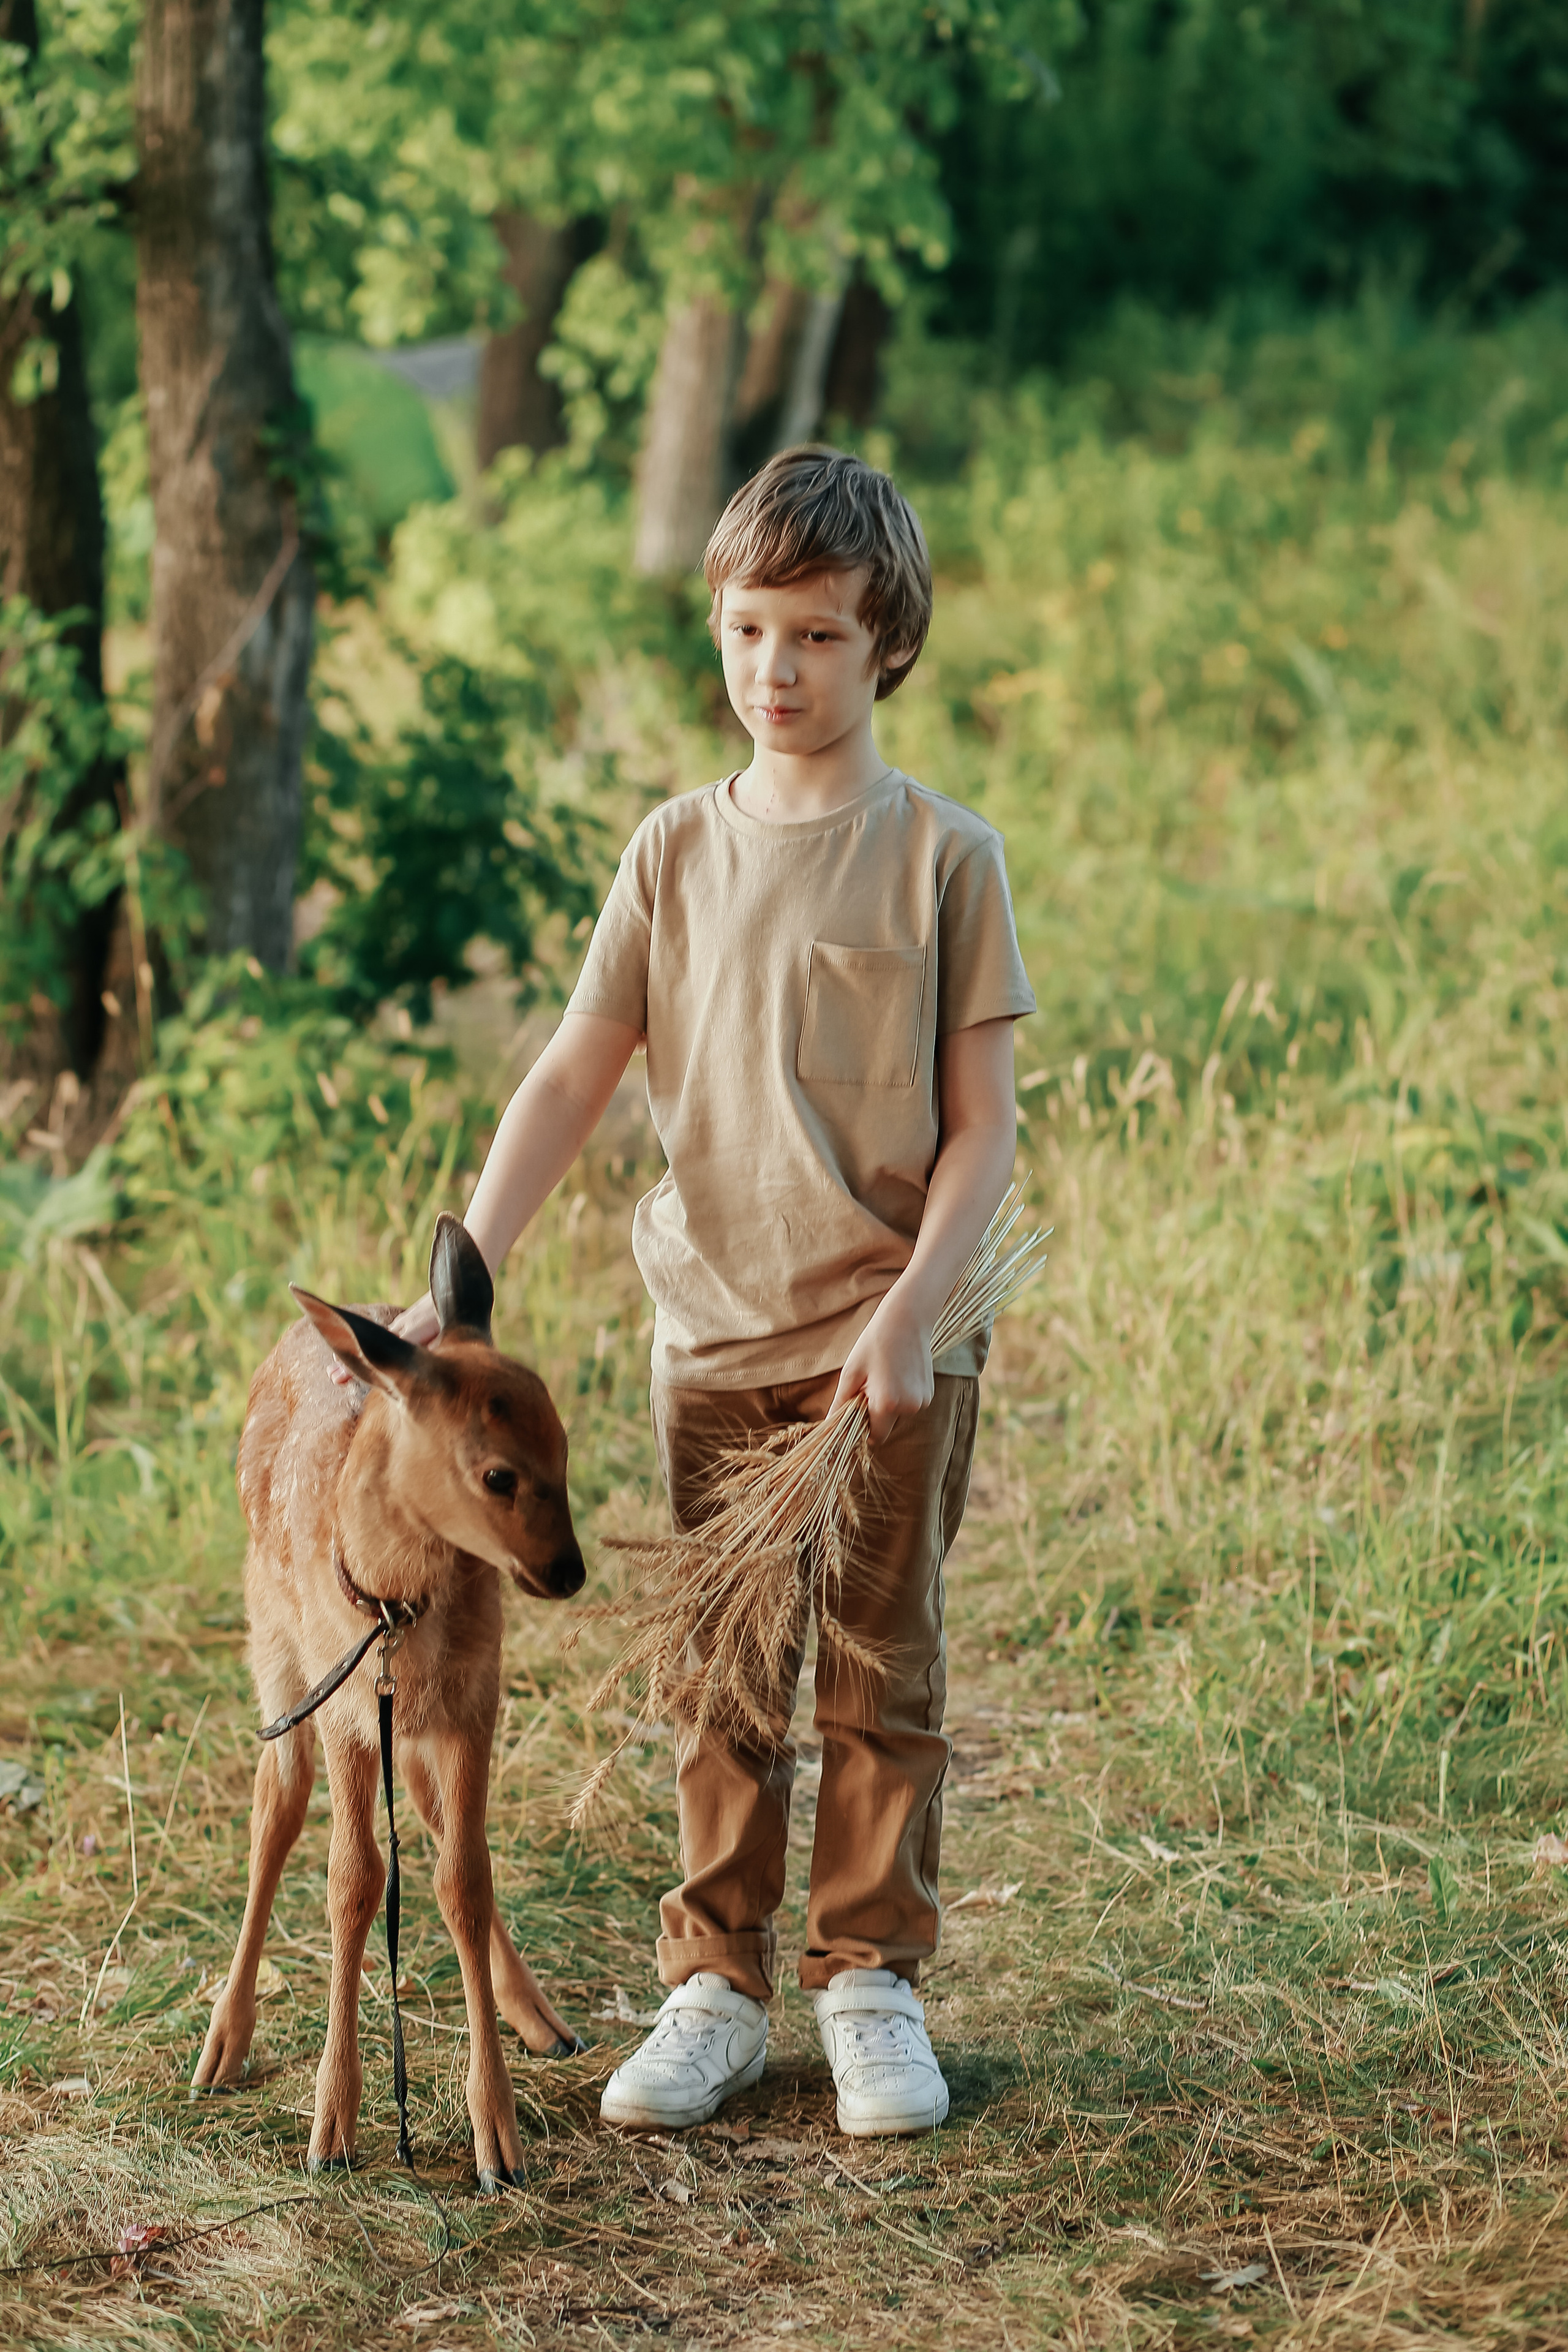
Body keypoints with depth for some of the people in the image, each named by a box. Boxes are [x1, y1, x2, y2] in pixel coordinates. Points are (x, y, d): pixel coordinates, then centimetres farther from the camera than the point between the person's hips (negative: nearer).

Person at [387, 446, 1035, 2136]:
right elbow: (571, 1077, 1)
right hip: (713, 1332, 3)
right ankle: (714, 1987, 18)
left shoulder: (942, 856, -4)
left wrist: (908, 1313, -16)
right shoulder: (677, 851, 4)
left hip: (887, 1343, -2)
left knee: (882, 1677, 5)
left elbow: (983, 1123, -4)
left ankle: (869, 1980, 18)